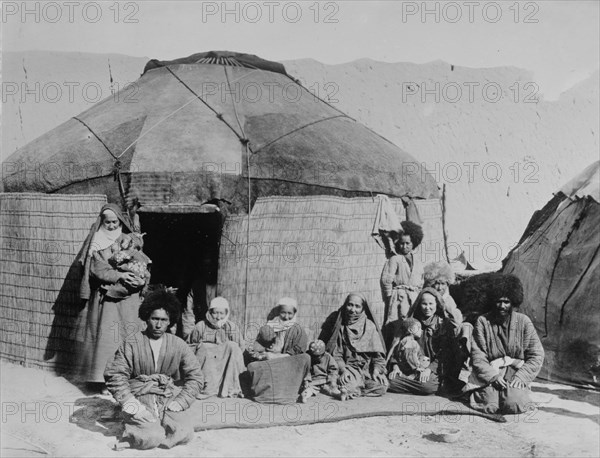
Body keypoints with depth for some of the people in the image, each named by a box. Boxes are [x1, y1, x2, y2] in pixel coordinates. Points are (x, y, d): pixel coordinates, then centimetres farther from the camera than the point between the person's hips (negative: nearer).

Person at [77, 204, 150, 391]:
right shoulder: (96, 243, 7)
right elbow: (97, 270, -4)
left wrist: (139, 279, -12)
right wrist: (119, 276, -17)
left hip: (128, 297, 1)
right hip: (105, 297, -1)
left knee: (128, 334, -4)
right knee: (106, 334, -5)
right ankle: (103, 377, -2)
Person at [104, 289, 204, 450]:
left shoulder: (178, 345, 6)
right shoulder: (131, 344, 0)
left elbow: (195, 376, 6)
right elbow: (115, 375, -4)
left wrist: (180, 402, -8)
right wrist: (131, 405, -15)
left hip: (169, 399, 4)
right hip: (140, 399, -3)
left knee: (184, 433, -25)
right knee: (151, 436, -32)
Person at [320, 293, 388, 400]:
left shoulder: (370, 326, 6)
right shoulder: (340, 326, 5)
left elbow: (378, 354, 3)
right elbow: (336, 355, 1)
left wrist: (376, 370, -13)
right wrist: (343, 370, -14)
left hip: (368, 368, 3)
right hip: (349, 368, -3)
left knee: (382, 386, -27)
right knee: (347, 382, -38)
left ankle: (350, 391, -17)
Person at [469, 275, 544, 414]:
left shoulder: (523, 321, 2)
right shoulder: (483, 322, 0)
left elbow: (536, 355, 2)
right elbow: (478, 357, -3)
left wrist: (521, 376, -10)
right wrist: (493, 376, -16)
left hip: (517, 372, 1)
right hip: (492, 373, 0)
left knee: (514, 405, -27)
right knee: (489, 406, -25)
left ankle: (518, 392, 9)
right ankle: (481, 393, 11)